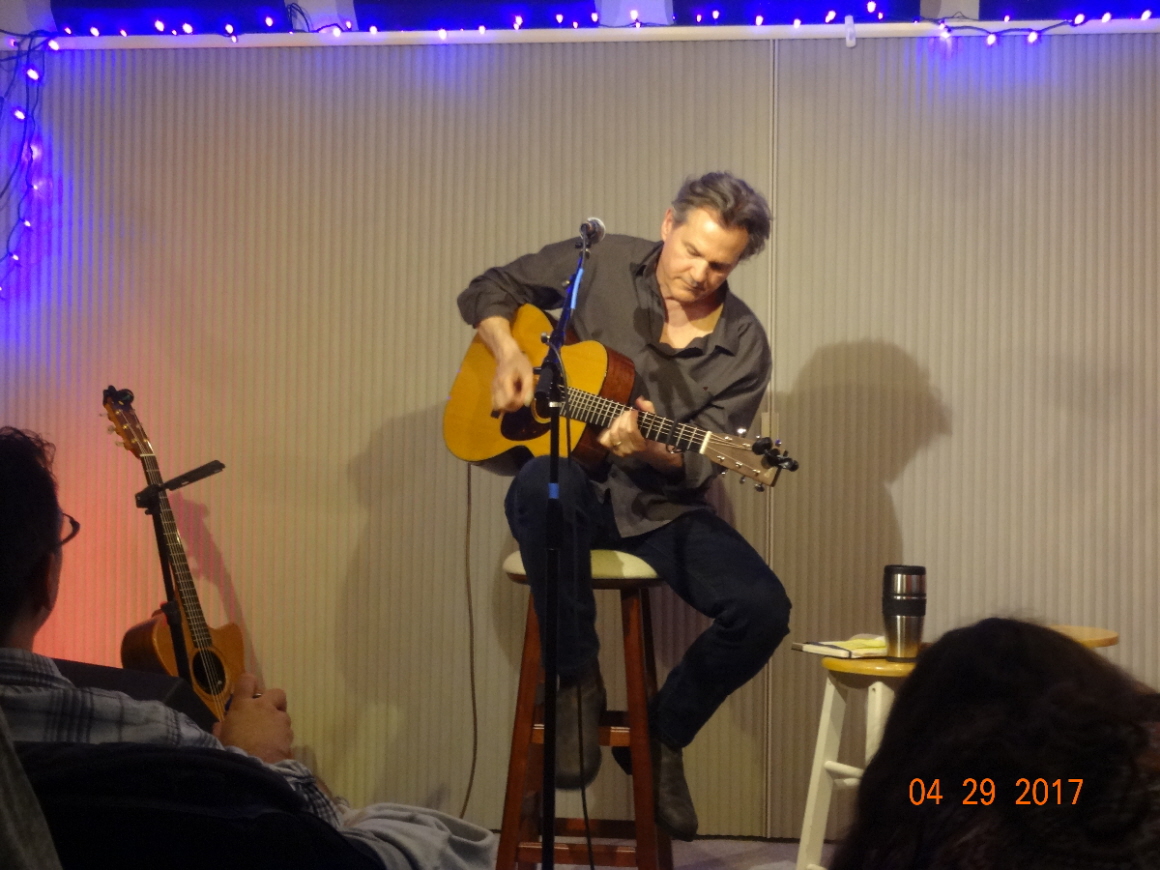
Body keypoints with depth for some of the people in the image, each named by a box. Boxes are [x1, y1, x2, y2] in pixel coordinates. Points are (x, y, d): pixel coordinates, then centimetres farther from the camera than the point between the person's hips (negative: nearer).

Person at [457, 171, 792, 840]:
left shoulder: (743, 345, -4)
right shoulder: (599, 265, -3)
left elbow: (698, 462, -9)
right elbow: (489, 292, 9)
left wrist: (647, 451, -31)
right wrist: (509, 353, -11)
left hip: (663, 509, 1)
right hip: (577, 486, -1)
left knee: (763, 609, -22)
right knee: (543, 486, -39)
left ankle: (662, 734, 7)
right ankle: (578, 683, -20)